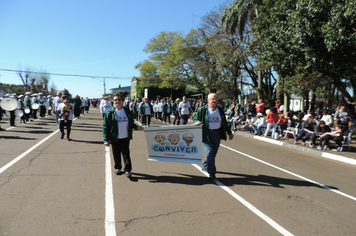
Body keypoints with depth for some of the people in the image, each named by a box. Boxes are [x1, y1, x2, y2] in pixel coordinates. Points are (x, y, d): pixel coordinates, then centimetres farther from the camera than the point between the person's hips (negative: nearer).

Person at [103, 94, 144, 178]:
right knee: (116, 154, 12)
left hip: (125, 138, 1)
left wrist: (136, 127, -6)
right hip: (115, 138, -1)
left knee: (126, 154, 4)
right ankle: (117, 168, 33)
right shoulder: (109, 112, -5)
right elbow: (105, 126, -6)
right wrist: (106, 139, -11)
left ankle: (128, 170, 15)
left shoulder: (127, 110, 3)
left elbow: (131, 123, 13)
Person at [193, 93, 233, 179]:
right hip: (206, 134, -4)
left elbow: (224, 123, 17)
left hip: (217, 134, 4)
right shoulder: (202, 110, -1)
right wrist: (196, 122, -21)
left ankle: (205, 166, 32)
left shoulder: (220, 110, 11)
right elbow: (195, 119, 3)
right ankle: (211, 172, -2)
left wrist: (229, 133, 16)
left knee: (214, 153, 9)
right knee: (209, 152, -10)